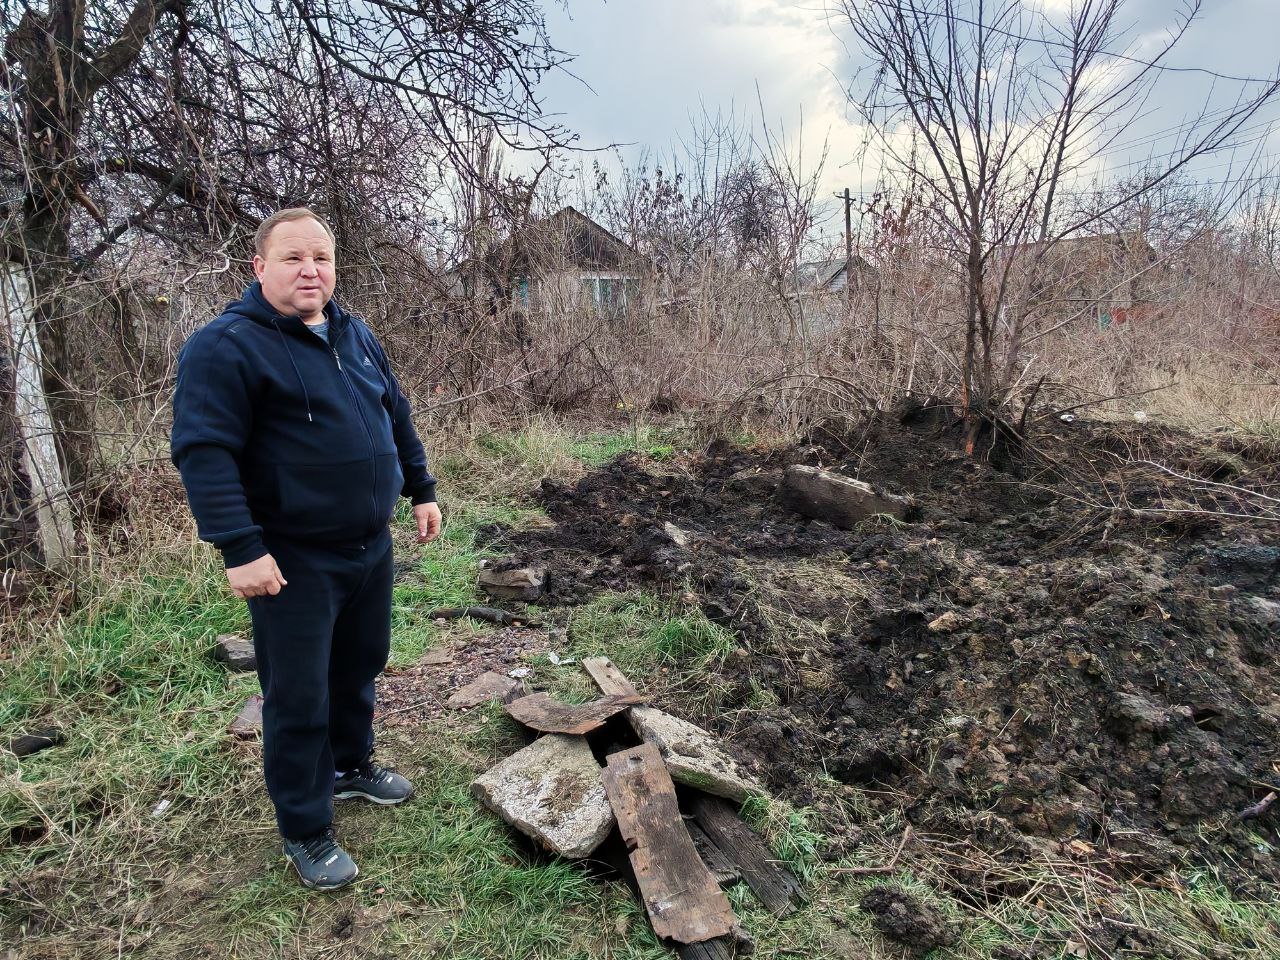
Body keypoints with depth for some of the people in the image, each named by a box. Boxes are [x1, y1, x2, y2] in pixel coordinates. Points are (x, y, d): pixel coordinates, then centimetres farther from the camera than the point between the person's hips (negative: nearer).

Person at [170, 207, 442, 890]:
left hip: (370, 548, 7)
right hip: (294, 563, -7)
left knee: (360, 668, 23)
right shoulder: (226, 347, -15)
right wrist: (240, 549, -26)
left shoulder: (354, 335, 8)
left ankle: (350, 764, 47)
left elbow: (396, 417, 17)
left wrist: (420, 490, 16)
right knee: (299, 700, 5)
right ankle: (305, 832, 24)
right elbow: (203, 451, -21)